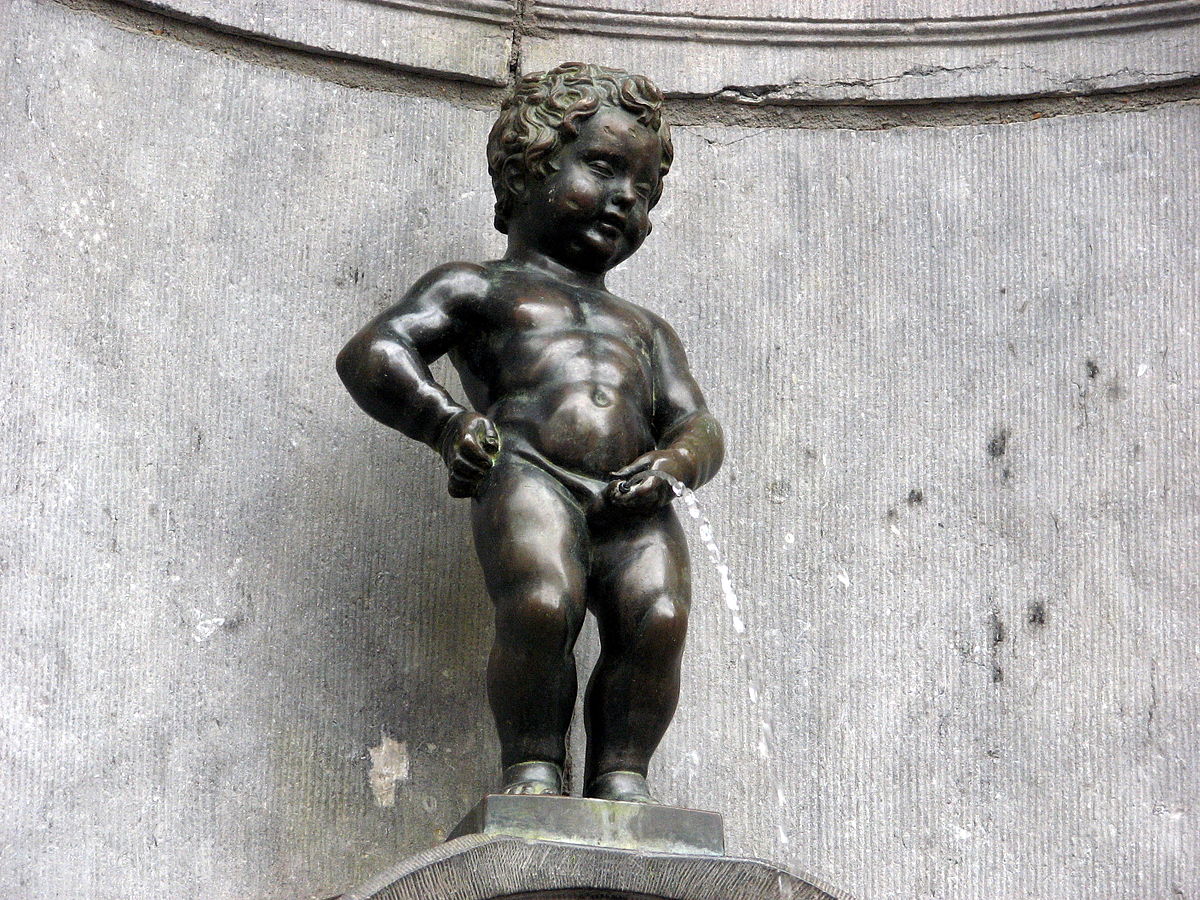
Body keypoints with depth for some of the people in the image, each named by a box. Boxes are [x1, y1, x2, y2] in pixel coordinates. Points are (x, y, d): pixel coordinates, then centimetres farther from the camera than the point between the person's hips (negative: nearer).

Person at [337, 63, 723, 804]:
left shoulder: (645, 330, 37)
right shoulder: (478, 289, 23)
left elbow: (698, 426, 26)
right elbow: (371, 354, 11)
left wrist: (674, 462, 1)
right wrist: (448, 424, -6)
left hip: (632, 502, 4)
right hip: (528, 474, -4)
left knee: (659, 617, -25)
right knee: (542, 606, -32)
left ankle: (621, 772, -16)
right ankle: (532, 764, -17)